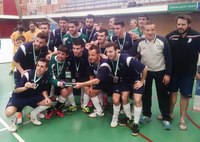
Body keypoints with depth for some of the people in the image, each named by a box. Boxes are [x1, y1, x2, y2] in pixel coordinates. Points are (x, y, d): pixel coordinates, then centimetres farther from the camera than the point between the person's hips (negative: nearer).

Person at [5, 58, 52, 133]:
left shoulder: (46, 75, -9)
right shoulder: (28, 75, -25)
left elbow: (44, 90, 5)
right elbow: (15, 90, -19)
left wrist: (46, 97, -15)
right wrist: (24, 88, -40)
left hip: (32, 96, 5)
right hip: (18, 96, -5)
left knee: (49, 102, -13)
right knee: (9, 113, -30)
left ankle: (32, 115, 12)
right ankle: (13, 120, 10)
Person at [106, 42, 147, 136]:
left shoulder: (127, 59, -35)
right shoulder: (110, 60, -16)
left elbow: (145, 68, -26)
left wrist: (142, 81, -16)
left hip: (137, 79, -5)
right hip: (125, 79, 5)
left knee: (137, 100, -13)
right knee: (124, 98, -7)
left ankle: (136, 124, 4)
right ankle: (129, 118, 19)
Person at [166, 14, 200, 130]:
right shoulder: (171, 36, -7)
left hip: (188, 72, -1)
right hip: (173, 71, 2)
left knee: (185, 95, 9)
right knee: (172, 92, 13)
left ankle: (182, 119, 24)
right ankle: (170, 114, 31)